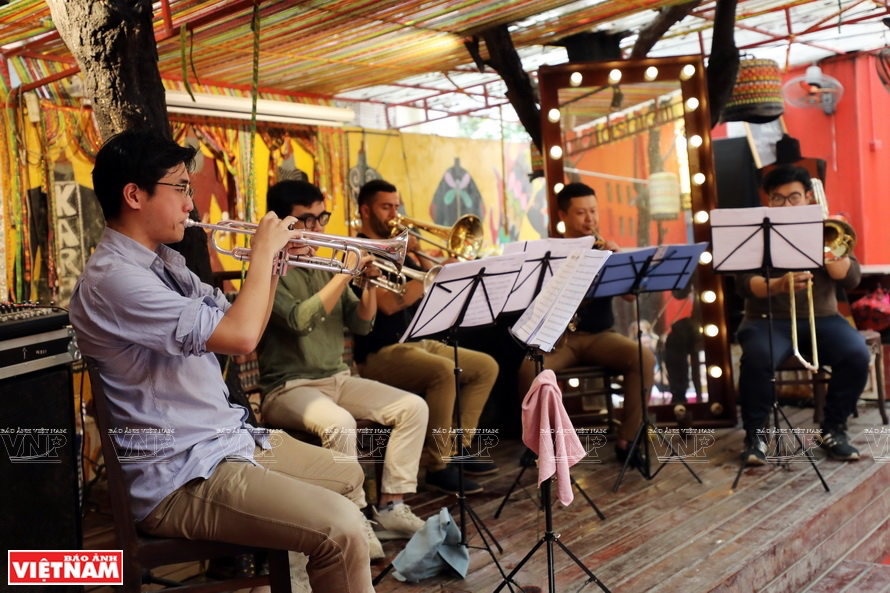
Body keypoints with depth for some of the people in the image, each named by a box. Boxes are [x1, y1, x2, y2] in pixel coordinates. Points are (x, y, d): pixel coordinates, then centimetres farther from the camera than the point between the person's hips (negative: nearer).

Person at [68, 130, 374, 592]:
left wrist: (272, 262, 4)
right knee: (341, 526, -21)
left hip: (230, 439, 10)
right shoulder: (113, 277, -22)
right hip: (180, 480, -10)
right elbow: (241, 336, -30)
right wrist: (263, 249, -15)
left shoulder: (165, 262, 9)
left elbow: (237, 323, 18)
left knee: (348, 479, 22)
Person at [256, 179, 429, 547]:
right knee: (339, 422, -35)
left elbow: (360, 325, 12)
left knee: (413, 407, -8)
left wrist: (369, 283, -5)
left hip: (337, 378, 7)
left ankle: (390, 507, -4)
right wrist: (345, 274, -23)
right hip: (287, 388, -7)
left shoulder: (325, 266, 13)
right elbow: (299, 319, -24)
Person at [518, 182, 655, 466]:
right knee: (529, 369, -32)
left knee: (644, 358, -27)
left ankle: (626, 441, -13)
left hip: (601, 335, 2)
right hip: (559, 336, -2)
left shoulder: (605, 250, 10)